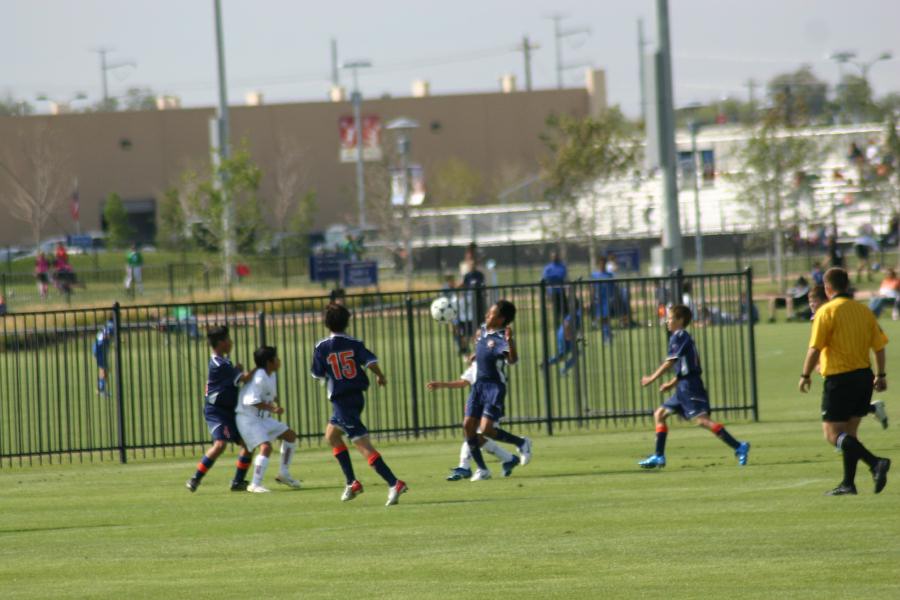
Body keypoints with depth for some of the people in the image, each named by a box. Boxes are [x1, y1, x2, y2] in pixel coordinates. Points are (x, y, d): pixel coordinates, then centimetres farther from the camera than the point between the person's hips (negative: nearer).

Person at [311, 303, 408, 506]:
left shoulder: (321, 348, -8)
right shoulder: (354, 344, -1)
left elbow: (318, 375, -1)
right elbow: (371, 361, -13)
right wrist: (380, 377, 6)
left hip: (341, 401, -6)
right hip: (357, 396, 6)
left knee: (363, 445, -12)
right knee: (331, 434, 26)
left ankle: (394, 483, -25)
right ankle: (352, 483, 20)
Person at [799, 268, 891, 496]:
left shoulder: (827, 311, -10)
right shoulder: (863, 310, 8)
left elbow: (815, 349, -14)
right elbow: (879, 346, 9)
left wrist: (805, 376, -4)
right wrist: (881, 375, 19)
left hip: (839, 379, -7)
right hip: (864, 376, 7)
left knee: (833, 434, -5)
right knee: (849, 432, 16)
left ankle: (875, 463, -23)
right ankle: (848, 483, 15)